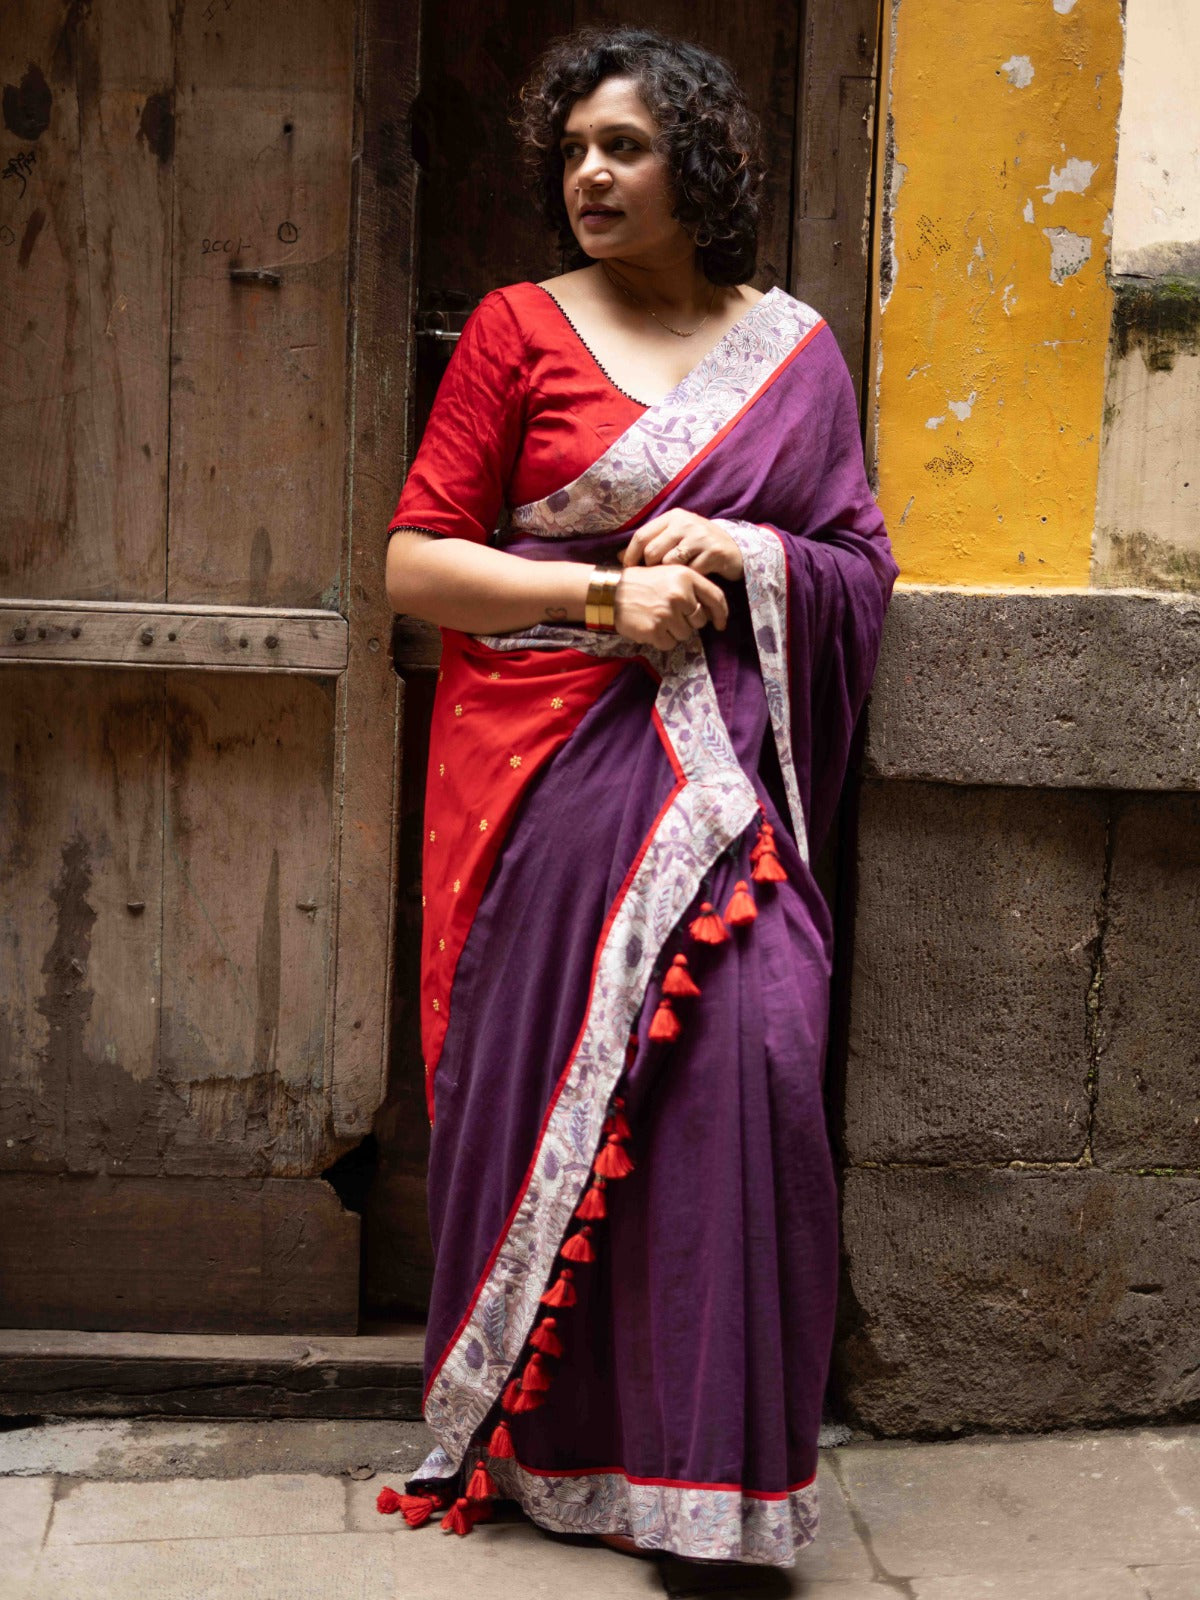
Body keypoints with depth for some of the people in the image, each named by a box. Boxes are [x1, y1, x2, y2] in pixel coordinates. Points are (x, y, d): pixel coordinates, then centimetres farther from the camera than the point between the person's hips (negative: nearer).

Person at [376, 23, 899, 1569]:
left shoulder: (795, 349, 12)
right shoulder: (517, 328, 5)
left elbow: (864, 570, 13)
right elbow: (414, 564, 0)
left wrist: (746, 553, -7)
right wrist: (608, 597, -12)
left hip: (722, 774, 2)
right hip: (545, 762, -1)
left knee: (748, 1058, -12)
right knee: (543, 1080, -2)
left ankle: (717, 1466, 1)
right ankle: (530, 1439, 16)